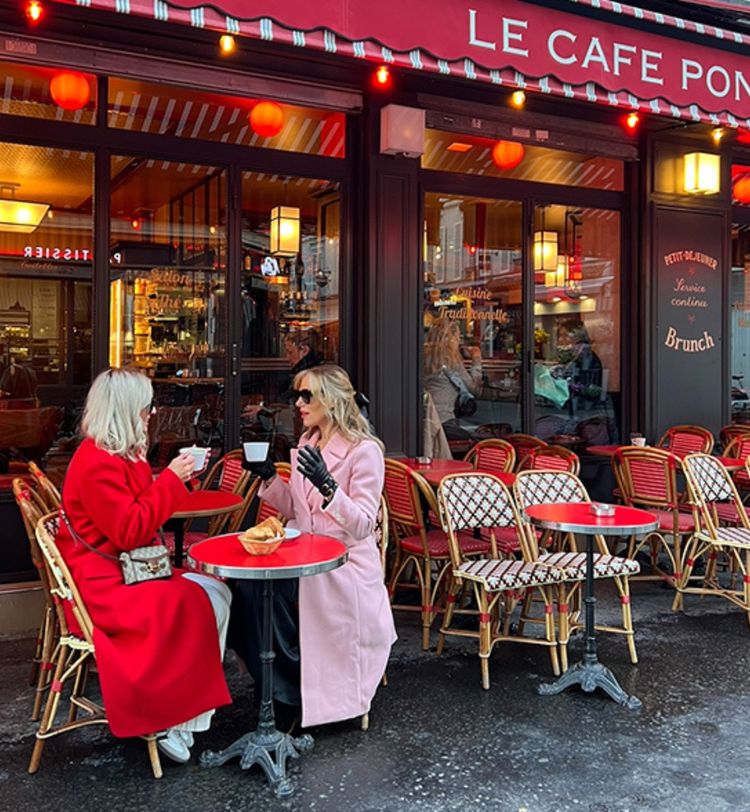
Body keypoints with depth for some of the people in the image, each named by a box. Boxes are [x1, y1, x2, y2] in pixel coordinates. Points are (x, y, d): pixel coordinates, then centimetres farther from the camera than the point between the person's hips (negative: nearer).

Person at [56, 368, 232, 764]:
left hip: (125, 571, 10)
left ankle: (175, 717, -4)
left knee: (216, 590, -3)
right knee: (201, 604, -20)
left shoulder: (122, 455, 13)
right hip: (101, 586, -10)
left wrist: (178, 477, 9)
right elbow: (129, 531, -23)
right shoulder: (96, 463, -19)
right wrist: (171, 479, -17)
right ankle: (173, 725, -10)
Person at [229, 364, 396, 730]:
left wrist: (327, 485, -30)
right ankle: (283, 685, -3)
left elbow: (362, 526, -17)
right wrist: (269, 477, 1)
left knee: (260, 590, -26)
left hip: (343, 566, -6)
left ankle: (290, 689, -1)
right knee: (247, 584, -21)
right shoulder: (307, 443, 11)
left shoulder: (365, 450, -11)